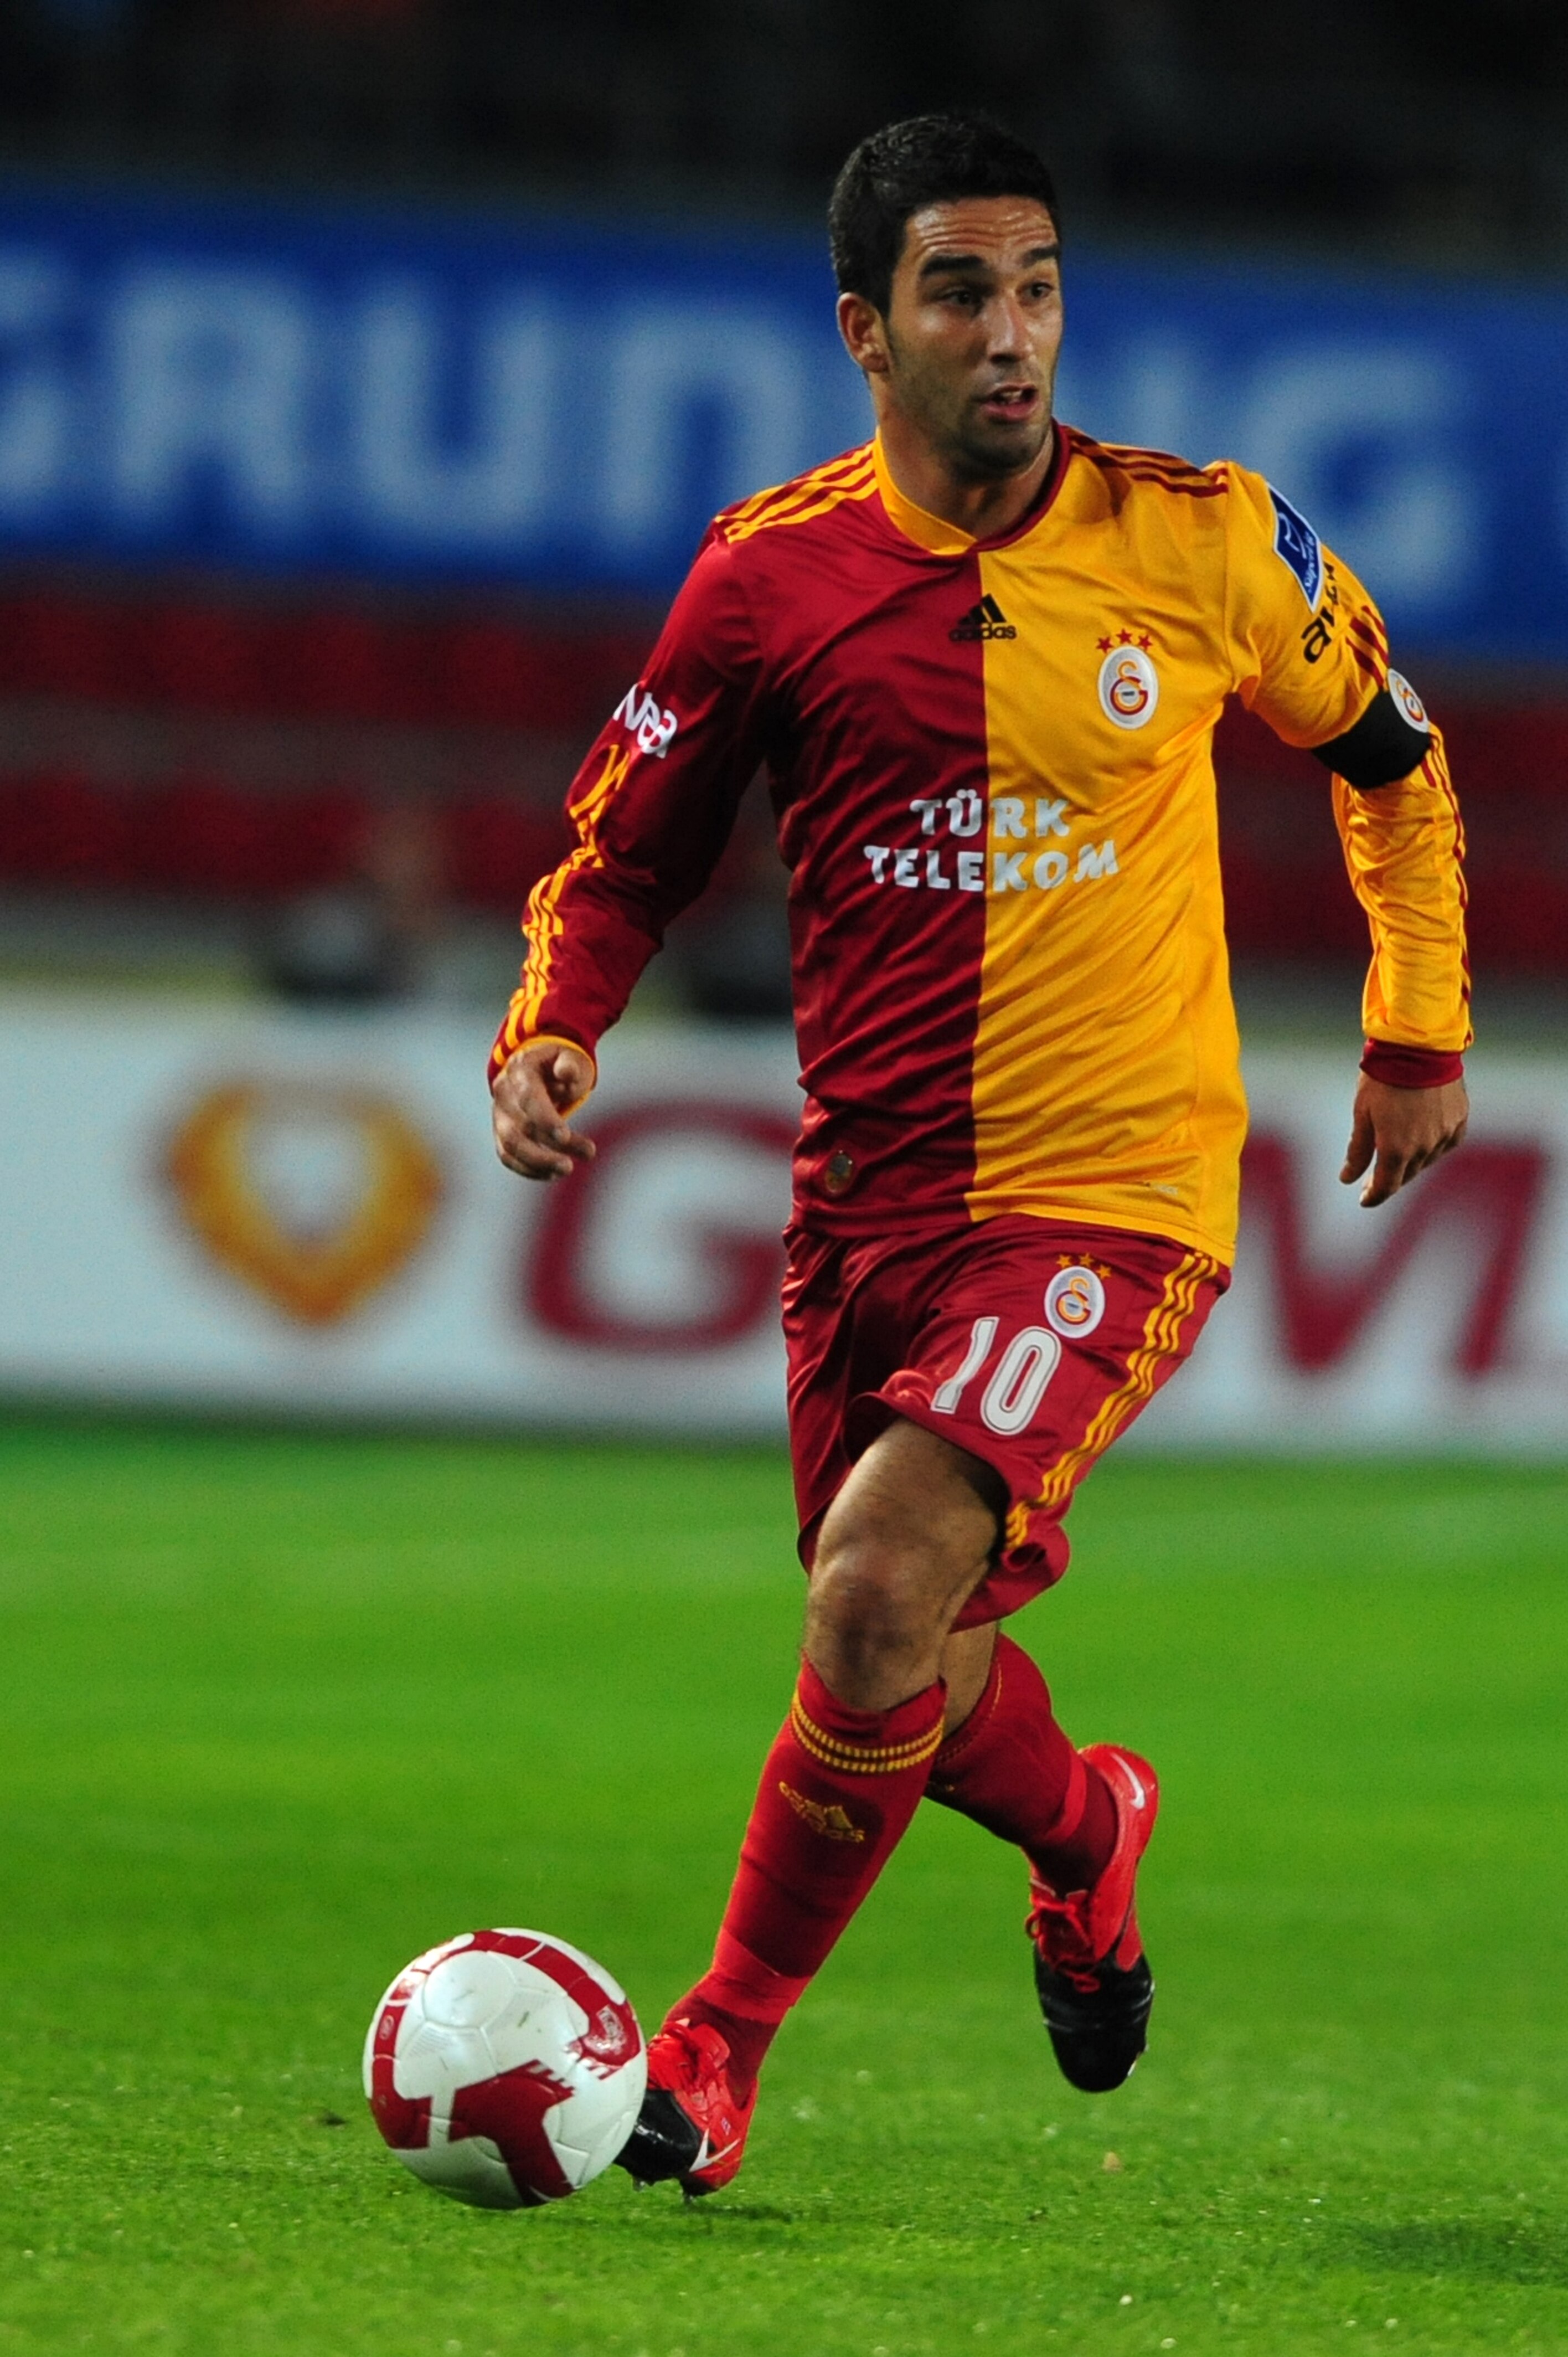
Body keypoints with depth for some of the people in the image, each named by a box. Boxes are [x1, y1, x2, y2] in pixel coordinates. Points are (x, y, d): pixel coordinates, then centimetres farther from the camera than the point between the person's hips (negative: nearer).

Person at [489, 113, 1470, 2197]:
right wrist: (553, 1032, -11)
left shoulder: (1204, 542, -4)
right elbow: (623, 858, 8)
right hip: (870, 1194, 3)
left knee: (880, 1594, -23)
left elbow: (1392, 755, 14)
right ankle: (1085, 1828, 48)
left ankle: (719, 2054, -8)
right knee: (918, 1684, 11)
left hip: (1115, 1192, -3)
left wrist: (1418, 1031, 13)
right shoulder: (770, 577, -3)